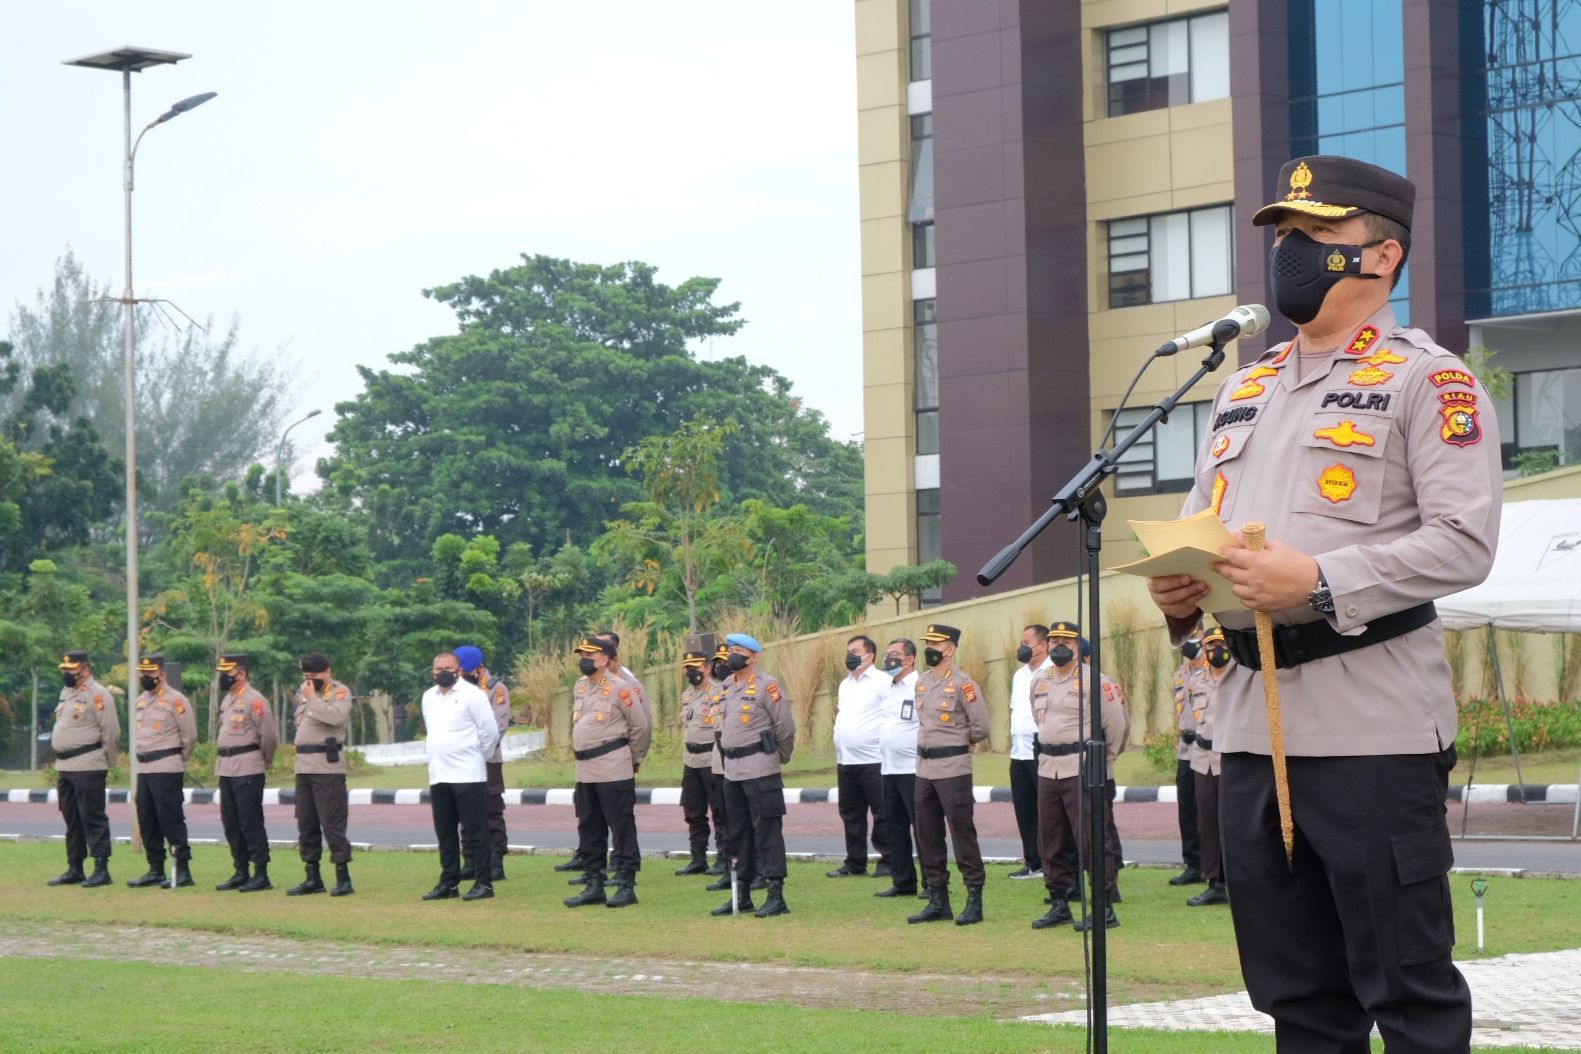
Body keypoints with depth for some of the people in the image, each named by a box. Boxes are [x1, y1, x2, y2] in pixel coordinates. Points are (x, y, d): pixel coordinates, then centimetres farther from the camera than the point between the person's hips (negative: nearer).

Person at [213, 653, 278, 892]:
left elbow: (268, 735, -13)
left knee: (251, 823, -7)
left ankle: (261, 875, -3)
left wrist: (265, 762, -2)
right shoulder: (227, 700, 15)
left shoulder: (255, 700, -13)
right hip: (226, 769, 9)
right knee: (231, 823, 11)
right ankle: (240, 872, 19)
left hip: (247, 770, -9)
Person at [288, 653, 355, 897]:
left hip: (328, 765, -8)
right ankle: (312, 877, 16)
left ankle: (343, 877, -6)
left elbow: (336, 717, -26)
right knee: (305, 823, 10)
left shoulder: (340, 692, -7)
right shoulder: (302, 691, 16)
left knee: (332, 822, -10)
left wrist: (312, 698, -19)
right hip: (303, 764, 8)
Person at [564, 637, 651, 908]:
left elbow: (641, 726, -7)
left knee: (622, 828, -3)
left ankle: (626, 886, 0)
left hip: (614, 771, -8)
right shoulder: (580, 687, 12)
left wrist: (635, 759, 2)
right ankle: (594, 885, 18)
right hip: (585, 770, 8)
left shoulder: (620, 688, -11)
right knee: (589, 829, 11)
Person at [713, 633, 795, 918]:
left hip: (760, 770, -8)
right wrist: (728, 753, 18)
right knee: (738, 832, 12)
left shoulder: (767, 686, -10)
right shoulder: (727, 686, 13)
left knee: (767, 831, -7)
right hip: (732, 769, 8)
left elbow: (786, 727, -9)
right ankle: (742, 896, 20)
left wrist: (779, 757, 2)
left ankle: (776, 896, -6)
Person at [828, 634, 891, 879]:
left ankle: (887, 862, 2)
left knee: (882, 814, -3)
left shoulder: (882, 682, -8)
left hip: (873, 760, -8)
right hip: (845, 762, 8)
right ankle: (854, 863, 18)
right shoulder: (845, 684, 18)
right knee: (850, 815, 11)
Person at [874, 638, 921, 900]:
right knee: (896, 826, 11)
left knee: (922, 826, -5)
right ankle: (902, 881, 18)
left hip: (913, 768, -9)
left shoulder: (920, 687, -11)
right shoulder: (889, 688, 17)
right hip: (889, 769, 9)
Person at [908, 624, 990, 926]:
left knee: (962, 833, -5)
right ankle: (937, 900, 16)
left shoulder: (963, 685, -11)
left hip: (953, 768, -8)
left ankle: (974, 901, 0)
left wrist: (957, 743, 2)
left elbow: (981, 727, -12)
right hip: (924, 767, 8)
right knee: (927, 836, 9)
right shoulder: (921, 683, 11)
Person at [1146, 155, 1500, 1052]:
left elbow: (1464, 540, -13)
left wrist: (1319, 582, -22)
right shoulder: (1244, 391, 20)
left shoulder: (1427, 380, -2)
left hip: (1374, 723, -7)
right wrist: (1177, 591, 1)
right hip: (1252, 716, 7)